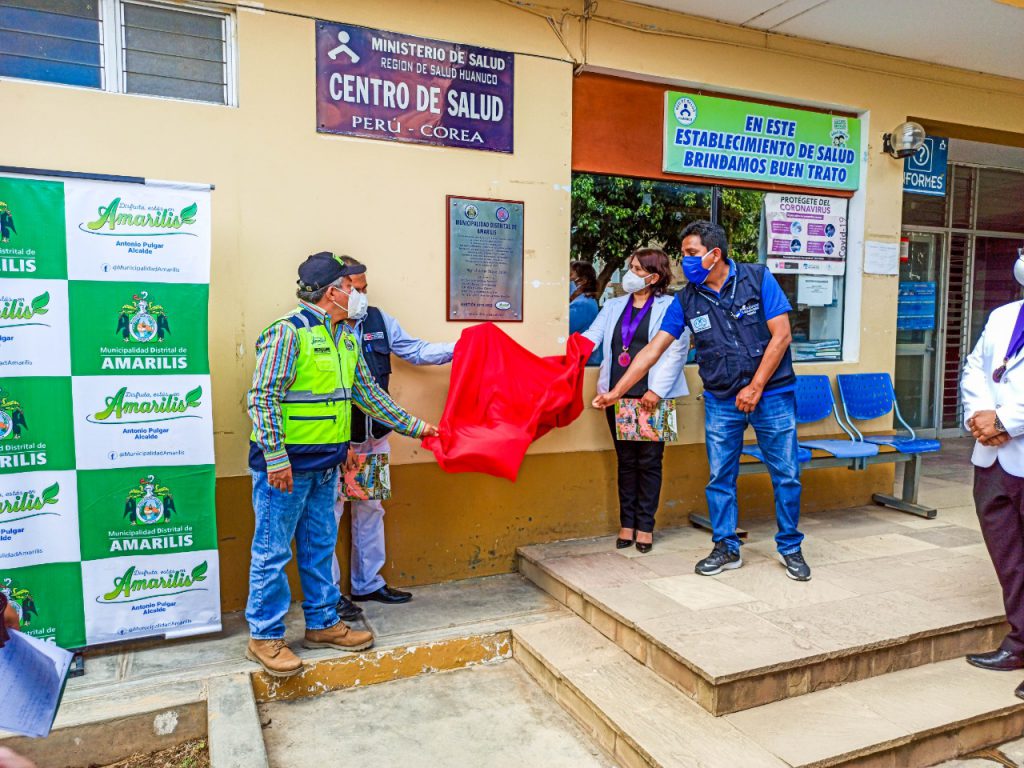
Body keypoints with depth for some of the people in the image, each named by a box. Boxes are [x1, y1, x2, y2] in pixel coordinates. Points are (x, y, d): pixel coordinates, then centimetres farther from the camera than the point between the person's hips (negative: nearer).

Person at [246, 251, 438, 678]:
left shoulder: (346, 339, 11)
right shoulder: (288, 331, -15)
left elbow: (368, 392, 17)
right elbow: (263, 397, -18)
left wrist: (415, 426, 17)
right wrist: (276, 458, -22)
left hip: (325, 465, 8)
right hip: (285, 465, -8)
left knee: (320, 548, 16)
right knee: (273, 551, 3)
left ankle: (323, 624, 29)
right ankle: (264, 636, 17)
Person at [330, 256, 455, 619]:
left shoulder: (378, 320, 3)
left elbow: (416, 350, 7)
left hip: (374, 437, 7)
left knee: (370, 510, 17)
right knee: (329, 513, 6)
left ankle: (368, 583, 33)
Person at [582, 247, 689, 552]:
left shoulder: (670, 307, 1)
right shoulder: (613, 306, 15)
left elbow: (677, 350, -7)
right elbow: (591, 337, 5)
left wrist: (657, 390, -15)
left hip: (651, 397, -4)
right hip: (619, 395, 4)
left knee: (649, 461, 4)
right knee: (626, 461, 10)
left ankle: (645, 525, 15)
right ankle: (627, 523, 20)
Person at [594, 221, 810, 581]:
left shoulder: (757, 278, -6)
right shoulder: (687, 300, 0)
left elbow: (781, 335, -9)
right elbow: (652, 350, -2)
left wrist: (755, 387, -12)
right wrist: (616, 392, -8)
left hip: (771, 393, -2)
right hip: (721, 402, 2)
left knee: (786, 475, 5)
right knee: (720, 478, 6)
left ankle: (791, 548, 23)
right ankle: (726, 549, 22)